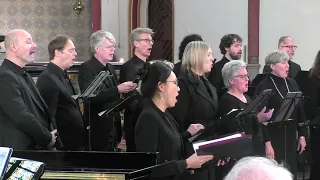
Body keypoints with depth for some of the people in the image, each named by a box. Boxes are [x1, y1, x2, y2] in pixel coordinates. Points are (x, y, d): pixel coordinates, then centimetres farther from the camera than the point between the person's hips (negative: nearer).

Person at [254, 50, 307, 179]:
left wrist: (302, 135, 8)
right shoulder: (264, 87, -10)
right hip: (273, 137, -6)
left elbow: (300, 111, 11)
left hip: (291, 137, 6)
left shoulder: (292, 83, 7)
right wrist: (267, 143, -17)